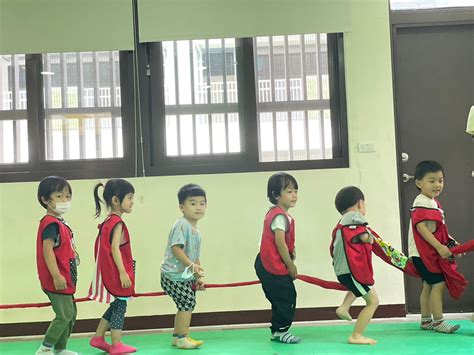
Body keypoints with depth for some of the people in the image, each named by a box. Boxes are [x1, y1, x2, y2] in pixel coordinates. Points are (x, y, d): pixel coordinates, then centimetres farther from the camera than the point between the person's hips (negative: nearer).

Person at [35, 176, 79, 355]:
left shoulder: (59, 223, 12)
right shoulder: (51, 223, -18)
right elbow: (47, 250, -25)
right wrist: (56, 276, -27)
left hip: (65, 279, 10)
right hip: (57, 280, -10)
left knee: (71, 313, 17)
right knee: (64, 315, -6)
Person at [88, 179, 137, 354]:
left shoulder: (108, 221, 12)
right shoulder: (118, 223, -17)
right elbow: (115, 249, -23)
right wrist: (123, 272, -23)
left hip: (110, 272, 9)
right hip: (116, 272, -9)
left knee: (117, 304, 18)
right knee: (120, 305, 0)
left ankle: (98, 338, 22)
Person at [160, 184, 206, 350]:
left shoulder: (196, 230, 14)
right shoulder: (181, 225, -16)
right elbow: (176, 248, -26)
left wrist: (198, 276, 17)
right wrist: (191, 265, -31)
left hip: (186, 275, 10)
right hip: (175, 275, -10)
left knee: (185, 305, 16)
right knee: (188, 303, -9)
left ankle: (176, 336, 29)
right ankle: (182, 338, 2)